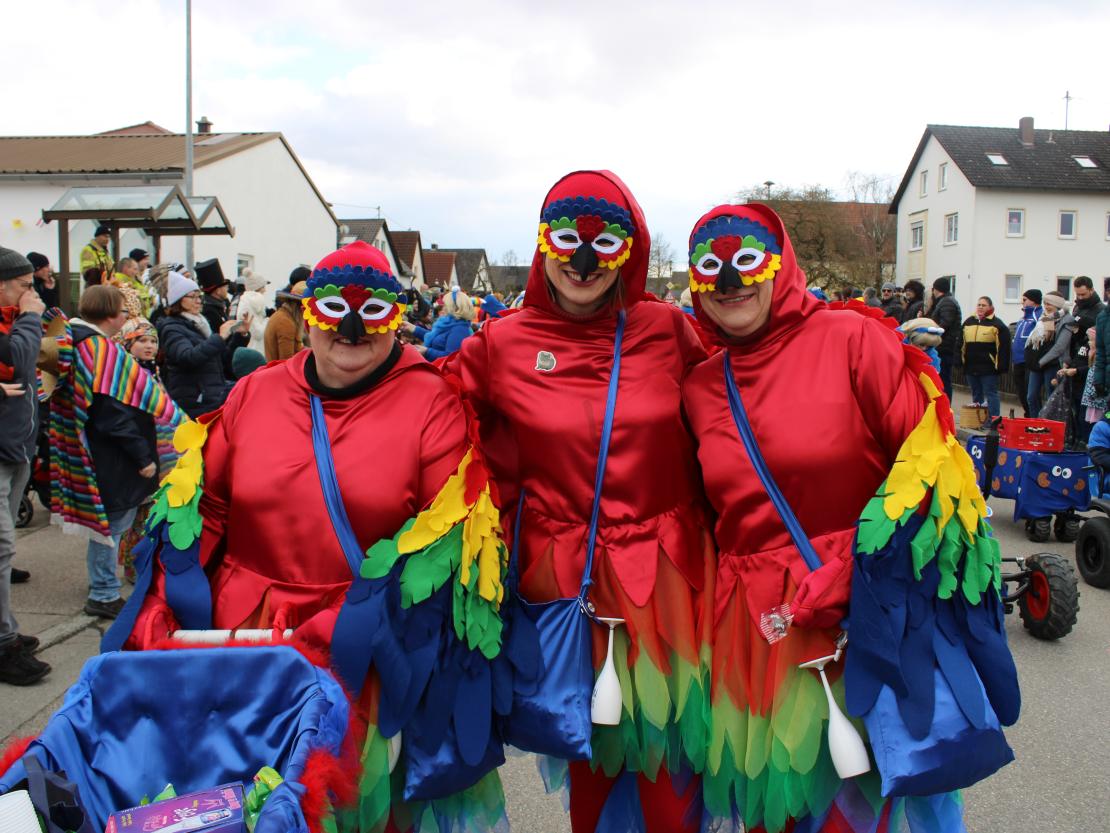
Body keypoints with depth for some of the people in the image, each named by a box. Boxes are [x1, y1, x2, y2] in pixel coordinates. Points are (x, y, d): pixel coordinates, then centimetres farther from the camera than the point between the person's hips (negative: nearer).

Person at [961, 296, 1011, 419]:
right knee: (976, 395, 14)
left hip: (988, 367, -6)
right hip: (970, 367, 6)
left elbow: (1003, 348, -8)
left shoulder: (997, 325, -4)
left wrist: (1001, 365, -15)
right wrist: (960, 361, 10)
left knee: (991, 395, -3)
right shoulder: (968, 322, 13)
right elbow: (961, 344, 18)